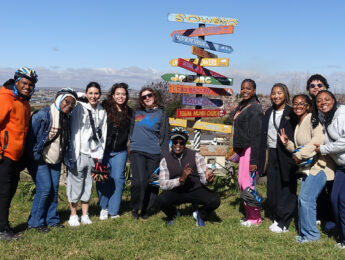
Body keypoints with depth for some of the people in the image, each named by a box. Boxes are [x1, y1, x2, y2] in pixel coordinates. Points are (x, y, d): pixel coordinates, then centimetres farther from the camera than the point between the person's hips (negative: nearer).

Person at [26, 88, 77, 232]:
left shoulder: (66, 118, 10)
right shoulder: (43, 115, -15)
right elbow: (31, 135, -16)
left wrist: (67, 159, 13)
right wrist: (33, 156, -15)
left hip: (56, 161, 7)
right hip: (40, 160, -7)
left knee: (54, 189, 6)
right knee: (45, 188, -11)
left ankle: (51, 219, 20)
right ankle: (35, 222, 3)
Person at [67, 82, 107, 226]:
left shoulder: (102, 111, 10)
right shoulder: (79, 108, -5)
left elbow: (103, 133, 12)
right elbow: (74, 130, -8)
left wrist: (100, 154, 8)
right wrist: (74, 153, -12)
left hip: (94, 154, 4)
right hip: (79, 153, -4)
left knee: (88, 185, 11)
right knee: (75, 183, 1)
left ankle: (85, 215, 23)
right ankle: (73, 215, 16)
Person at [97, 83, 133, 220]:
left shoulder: (129, 112, 9)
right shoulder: (104, 108, -5)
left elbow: (131, 132, 16)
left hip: (120, 152, 3)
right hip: (104, 149, -3)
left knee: (118, 179, 2)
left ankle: (113, 210, 14)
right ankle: (104, 207, 19)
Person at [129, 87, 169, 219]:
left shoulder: (161, 113, 8)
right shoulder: (137, 112, 14)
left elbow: (165, 136, 5)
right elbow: (131, 131, 25)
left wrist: (164, 155, -1)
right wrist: (132, 142, 14)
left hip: (154, 153, 0)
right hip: (137, 151, 0)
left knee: (152, 183, 1)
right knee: (139, 181, -13)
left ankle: (145, 209, 18)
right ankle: (135, 208, 6)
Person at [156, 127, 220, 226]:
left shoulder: (195, 156, -7)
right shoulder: (165, 161, -5)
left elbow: (203, 177, -10)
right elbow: (162, 184, -16)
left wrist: (208, 179, -36)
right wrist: (181, 179, -33)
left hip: (196, 190, 0)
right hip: (176, 192, 0)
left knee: (215, 200, -27)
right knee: (161, 200, -31)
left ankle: (200, 215, 8)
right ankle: (172, 214, 8)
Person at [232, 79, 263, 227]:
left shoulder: (255, 109, -14)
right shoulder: (241, 106, 12)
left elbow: (256, 136, -18)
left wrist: (254, 160, -20)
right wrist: (236, 148, 17)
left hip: (251, 150, -9)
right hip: (243, 149, 9)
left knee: (247, 183, -5)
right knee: (242, 182, 12)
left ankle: (255, 218, 9)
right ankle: (249, 215, 23)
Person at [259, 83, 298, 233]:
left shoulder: (291, 113, -5)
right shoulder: (269, 113, 12)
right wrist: (262, 157, 10)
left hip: (286, 156, -6)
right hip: (272, 154, 6)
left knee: (286, 189, 1)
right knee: (272, 188, 9)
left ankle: (284, 223, 10)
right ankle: (276, 219, 23)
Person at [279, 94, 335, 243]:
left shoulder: (312, 119, -10)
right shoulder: (299, 124, 18)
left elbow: (318, 139, -25)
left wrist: (299, 155, -20)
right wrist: (286, 143, 7)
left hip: (319, 165, -9)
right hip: (307, 167, 9)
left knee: (306, 198, -12)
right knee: (302, 199, 10)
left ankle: (310, 234, 0)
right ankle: (304, 231, 21)